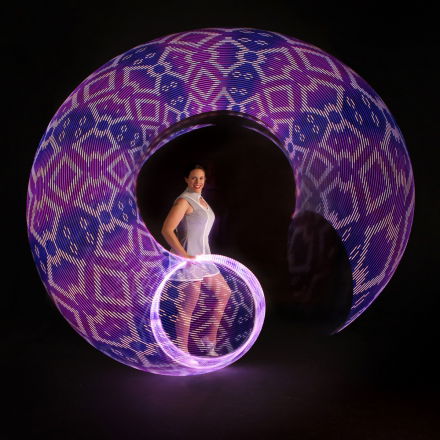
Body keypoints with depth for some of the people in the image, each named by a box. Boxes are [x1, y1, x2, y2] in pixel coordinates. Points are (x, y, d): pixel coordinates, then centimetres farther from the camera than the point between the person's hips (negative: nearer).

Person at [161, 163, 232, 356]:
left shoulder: (201, 200, 14)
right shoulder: (183, 201, -13)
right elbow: (166, 230, -21)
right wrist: (184, 255, -24)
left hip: (202, 256, 10)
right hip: (188, 259, -10)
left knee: (224, 292, 17)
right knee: (188, 306, -4)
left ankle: (210, 339, 24)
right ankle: (182, 352, 5)